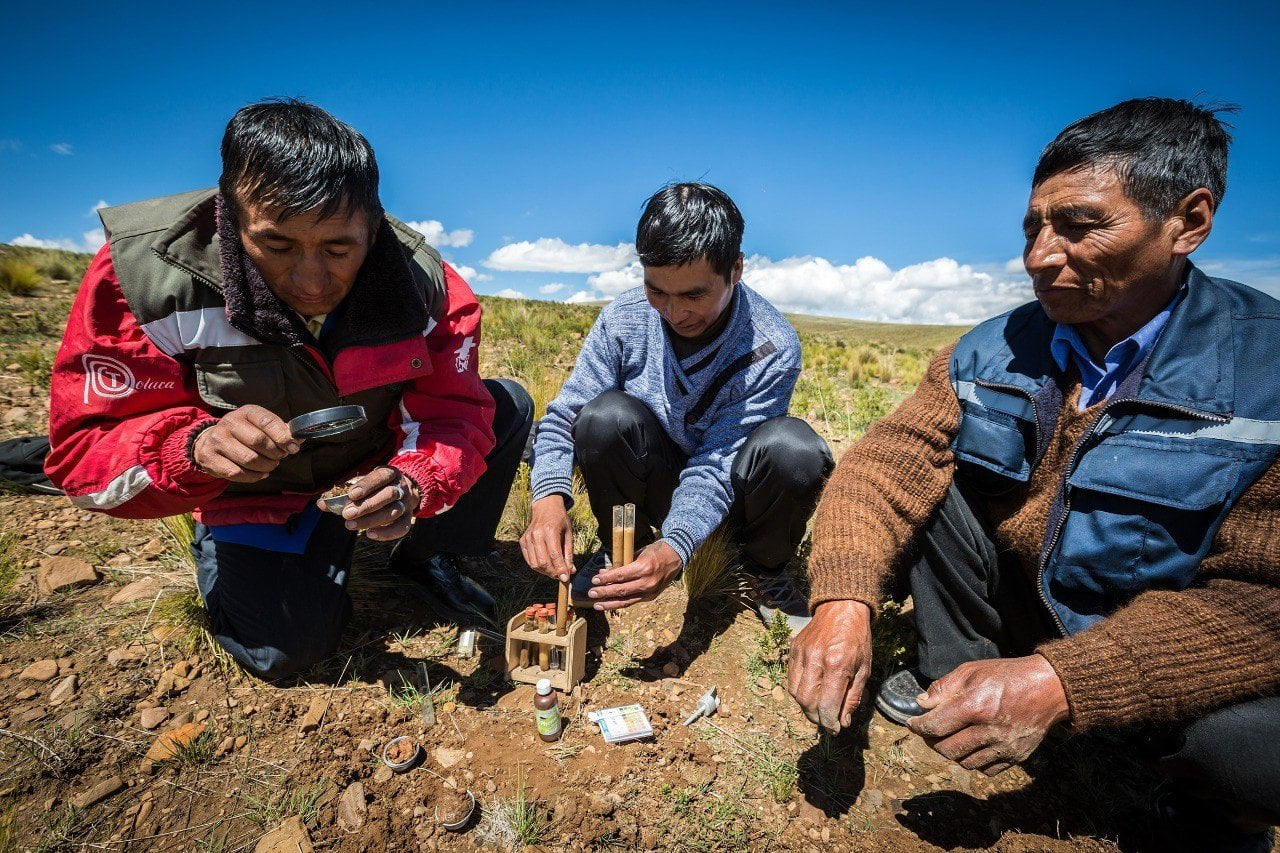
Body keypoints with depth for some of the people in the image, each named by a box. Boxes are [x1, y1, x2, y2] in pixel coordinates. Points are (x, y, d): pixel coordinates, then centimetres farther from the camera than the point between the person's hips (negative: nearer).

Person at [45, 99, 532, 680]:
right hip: (253, 497, -1)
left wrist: (413, 485, -41)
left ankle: (428, 556, 10)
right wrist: (195, 447, -42)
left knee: (509, 404, -12)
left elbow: (456, 414, -19)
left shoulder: (422, 281, -22)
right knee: (286, 647, -19)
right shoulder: (146, 270, -25)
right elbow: (84, 448, -20)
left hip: (380, 466, 2)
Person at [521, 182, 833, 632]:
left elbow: (714, 467, -27)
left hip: (727, 493, -1)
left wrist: (675, 550, -44)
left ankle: (764, 570, 0)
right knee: (606, 415, -30)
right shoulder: (623, 318, -17)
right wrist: (549, 498, -36)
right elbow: (564, 418, -17)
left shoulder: (773, 350, -24)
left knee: (793, 447, -33)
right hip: (654, 486, 1)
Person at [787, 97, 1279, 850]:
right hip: (1021, 613, 3)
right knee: (918, 485, -15)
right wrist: (844, 603, -35)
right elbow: (887, 463, -18)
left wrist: (1058, 682, -37)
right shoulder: (990, 354, -8)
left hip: (1170, 660, -2)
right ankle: (954, 680, 3)